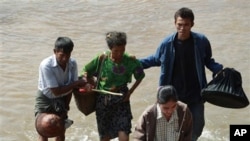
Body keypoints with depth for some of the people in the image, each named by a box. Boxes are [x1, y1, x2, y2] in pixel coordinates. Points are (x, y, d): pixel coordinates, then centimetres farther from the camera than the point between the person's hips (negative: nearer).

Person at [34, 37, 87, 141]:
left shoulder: (72, 64, -16)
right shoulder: (46, 65, -30)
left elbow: (70, 88, -7)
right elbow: (56, 91, -28)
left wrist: (65, 108, -6)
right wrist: (77, 83, -24)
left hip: (62, 100, 5)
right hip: (45, 99, -4)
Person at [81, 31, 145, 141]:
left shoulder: (131, 61, -12)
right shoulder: (101, 59, -12)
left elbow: (140, 76, 5)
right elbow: (86, 71, 1)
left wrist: (130, 92, -2)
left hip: (121, 100, -1)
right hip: (103, 100, 1)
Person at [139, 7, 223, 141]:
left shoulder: (201, 41, -10)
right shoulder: (167, 43, -10)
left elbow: (208, 61, 6)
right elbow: (156, 59, 8)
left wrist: (221, 70, -11)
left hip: (195, 95, 1)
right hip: (174, 95, -1)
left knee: (197, 126, 15)